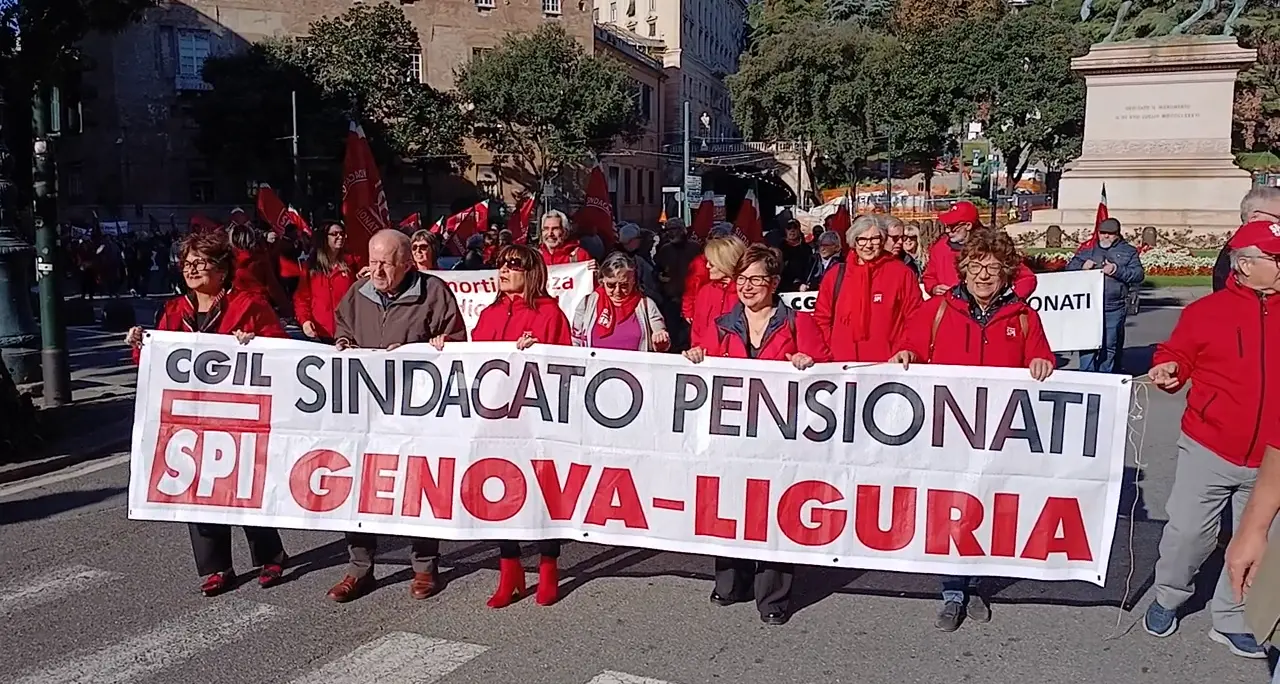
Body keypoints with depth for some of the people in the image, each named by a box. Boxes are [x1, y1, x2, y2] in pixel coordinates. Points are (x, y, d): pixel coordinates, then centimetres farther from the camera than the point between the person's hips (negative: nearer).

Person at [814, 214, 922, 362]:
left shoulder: (902, 273, 3)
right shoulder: (835, 275, 9)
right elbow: (821, 319, 12)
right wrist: (827, 353, 0)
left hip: (889, 364, -2)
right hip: (843, 363, 2)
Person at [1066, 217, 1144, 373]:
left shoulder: (1128, 251, 9)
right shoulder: (1087, 249, 14)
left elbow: (1138, 274, -1)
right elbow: (1069, 268, 14)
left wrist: (1117, 270, -15)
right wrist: (1082, 266, -7)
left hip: (1114, 308, -1)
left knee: (1110, 346, 3)